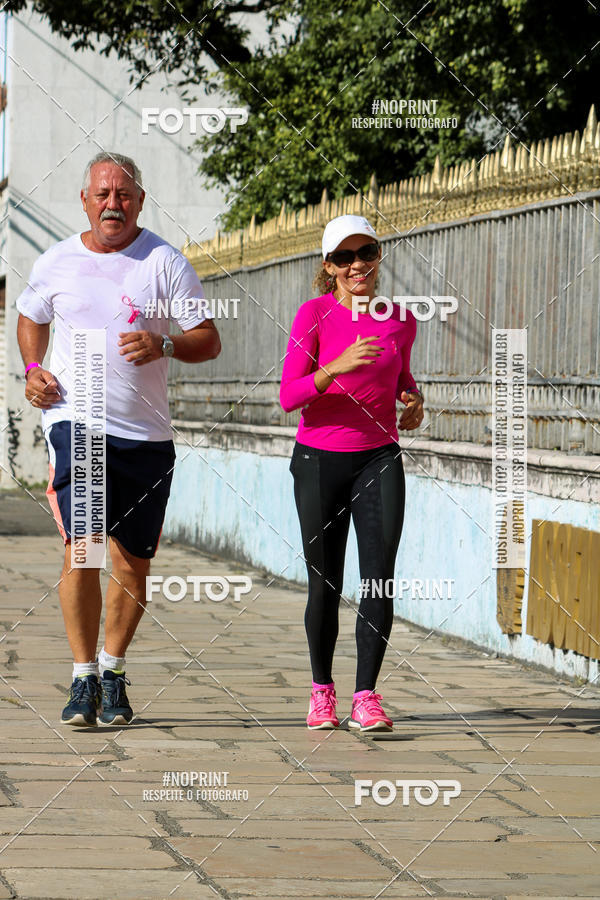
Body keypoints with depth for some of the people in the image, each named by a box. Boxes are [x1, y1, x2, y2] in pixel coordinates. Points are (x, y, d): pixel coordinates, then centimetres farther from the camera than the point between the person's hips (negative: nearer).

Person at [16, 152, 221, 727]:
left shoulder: (164, 263, 1)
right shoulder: (56, 264, 7)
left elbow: (208, 340, 1)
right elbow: (30, 318, 27)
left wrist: (165, 345, -19)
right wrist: (33, 369, 8)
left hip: (145, 431, 1)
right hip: (73, 417, -1)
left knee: (133, 560, 6)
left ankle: (113, 671, 26)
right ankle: (83, 680, -10)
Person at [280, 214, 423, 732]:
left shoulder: (401, 320, 1)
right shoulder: (315, 314, -8)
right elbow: (289, 397, -14)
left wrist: (413, 399, -1)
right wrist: (336, 368, -30)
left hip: (379, 459, 2)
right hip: (319, 460, -2)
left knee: (380, 578, -12)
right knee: (325, 585, 5)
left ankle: (367, 696, -8)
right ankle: (322, 690, 23)